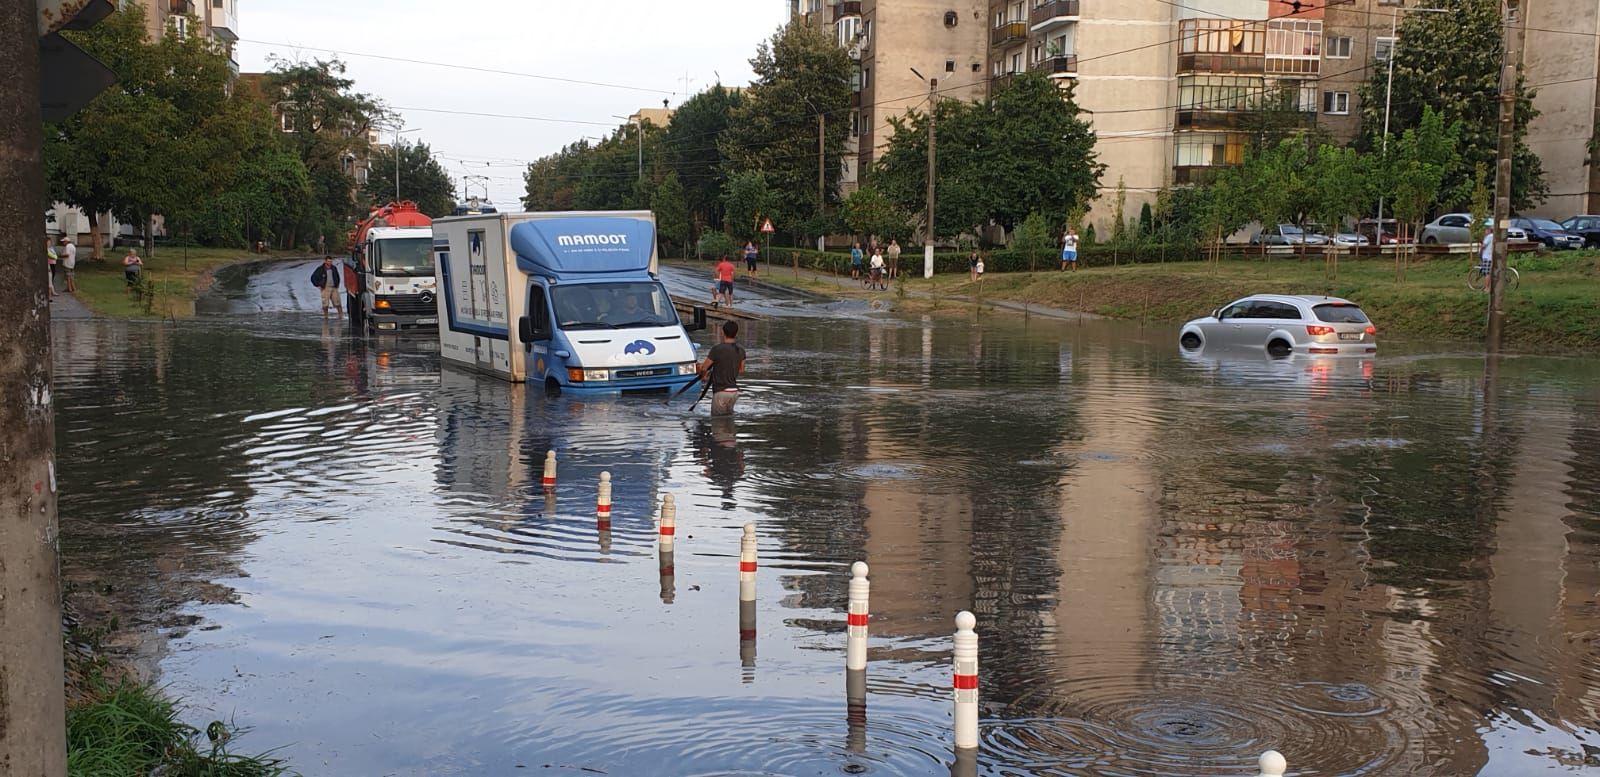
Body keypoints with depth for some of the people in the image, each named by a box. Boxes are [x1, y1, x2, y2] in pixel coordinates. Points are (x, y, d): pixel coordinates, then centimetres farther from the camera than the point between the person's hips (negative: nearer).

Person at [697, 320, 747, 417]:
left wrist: (703, 376, 10)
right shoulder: (740, 350, 3)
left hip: (721, 391, -6)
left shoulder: (717, 349, -16)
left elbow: (703, 368, -11)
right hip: (734, 390, 6)